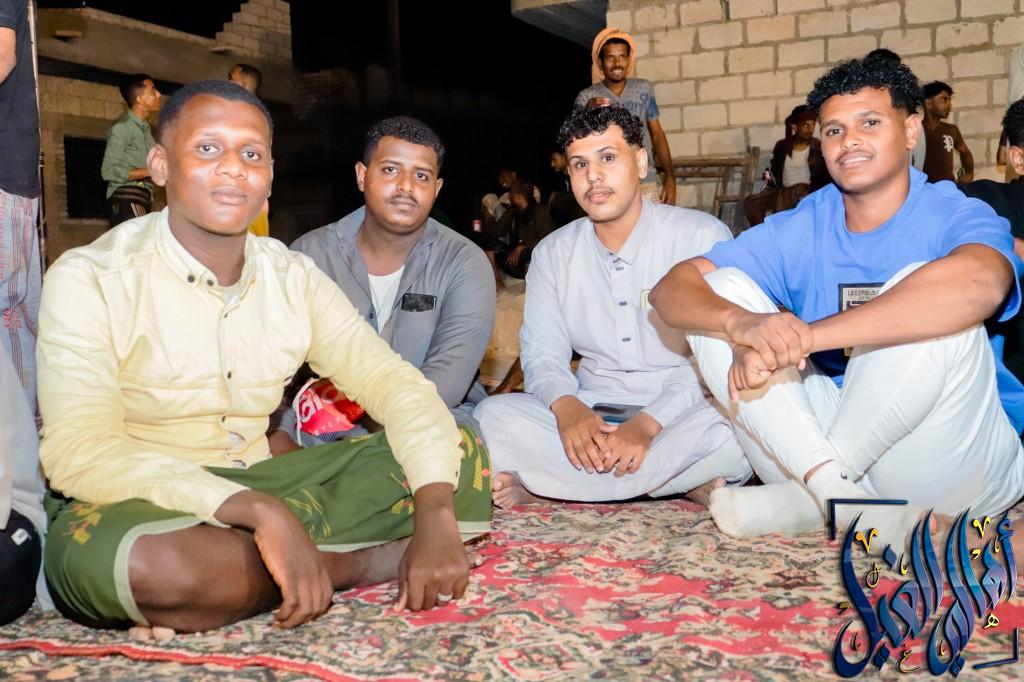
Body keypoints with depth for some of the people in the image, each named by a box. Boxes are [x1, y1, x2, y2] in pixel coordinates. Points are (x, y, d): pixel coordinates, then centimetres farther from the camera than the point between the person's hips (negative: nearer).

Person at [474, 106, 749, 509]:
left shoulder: (703, 236, -5)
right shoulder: (553, 254, 9)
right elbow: (541, 352, 4)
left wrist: (648, 424, -27)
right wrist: (566, 408, -21)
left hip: (679, 414, -2)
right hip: (592, 414, 2)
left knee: (728, 429, -37)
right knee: (493, 415, -23)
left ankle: (542, 487, -22)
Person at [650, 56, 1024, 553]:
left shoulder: (953, 216, -8)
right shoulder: (800, 230, 3)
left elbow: (979, 283, -36)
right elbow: (670, 291, -8)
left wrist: (801, 338, -38)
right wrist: (742, 323, -32)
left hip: (947, 470, -3)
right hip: (811, 445, 4)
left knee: (929, 302, -29)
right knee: (721, 289, -9)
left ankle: (803, 499, -17)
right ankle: (832, 490, -24)